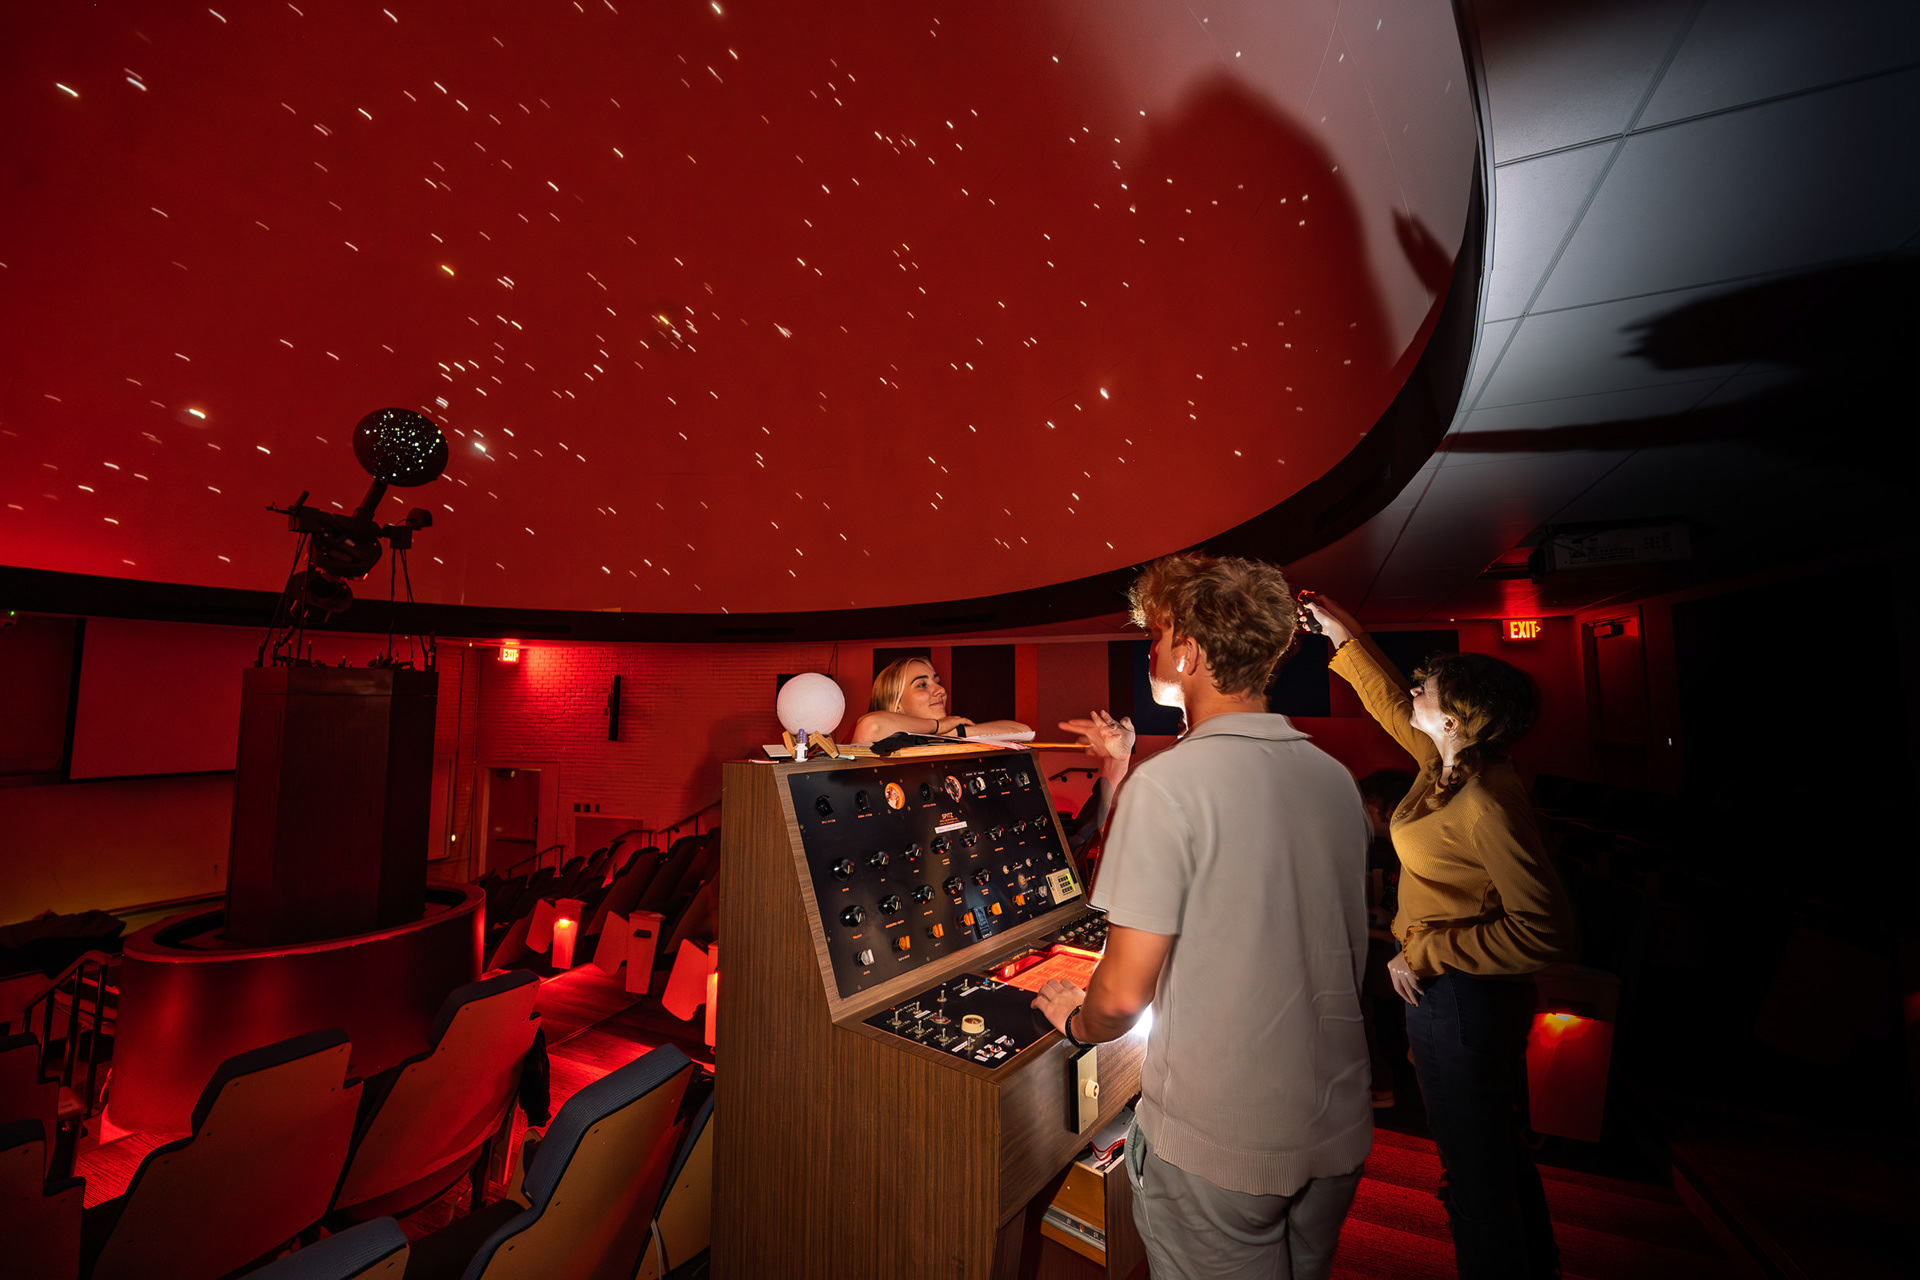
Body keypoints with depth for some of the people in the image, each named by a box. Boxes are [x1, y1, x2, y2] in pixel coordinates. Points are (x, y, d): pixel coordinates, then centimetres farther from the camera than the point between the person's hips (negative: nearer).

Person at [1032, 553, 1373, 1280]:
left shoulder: (1166, 785, -24)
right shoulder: (1336, 780, -2)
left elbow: (1124, 994, -21)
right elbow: (1347, 961, 11)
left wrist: (1075, 1019, 0)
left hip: (1216, 1145, -6)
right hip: (1336, 1129, 7)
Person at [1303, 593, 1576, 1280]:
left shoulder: (1485, 806, -29)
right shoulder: (1450, 764, -2)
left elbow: (1546, 932, -28)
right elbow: (1393, 708, 13)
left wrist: (1426, 952, -21)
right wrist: (1342, 632, 15)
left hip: (1457, 997, -9)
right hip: (1478, 994, 9)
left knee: (1475, 1177, 10)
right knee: (1502, 1152, 28)